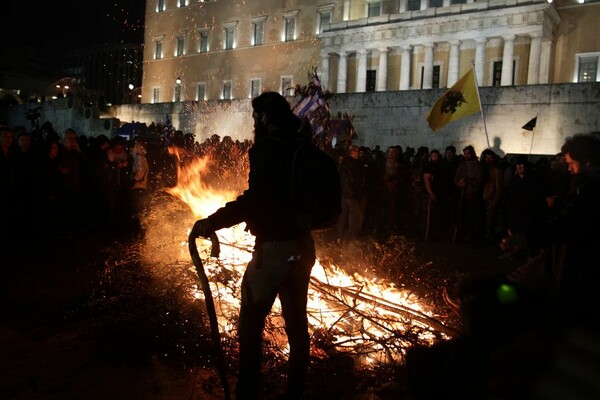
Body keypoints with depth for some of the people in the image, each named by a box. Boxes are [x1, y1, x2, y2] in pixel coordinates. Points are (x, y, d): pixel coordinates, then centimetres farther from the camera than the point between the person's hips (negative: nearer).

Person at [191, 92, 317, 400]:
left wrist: (212, 222, -26)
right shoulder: (303, 147, 9)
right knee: (297, 322, 17)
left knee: (250, 324, 4)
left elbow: (256, 197, -27)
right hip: (302, 246, 8)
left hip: (274, 248, -8)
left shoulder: (268, 146, -14)